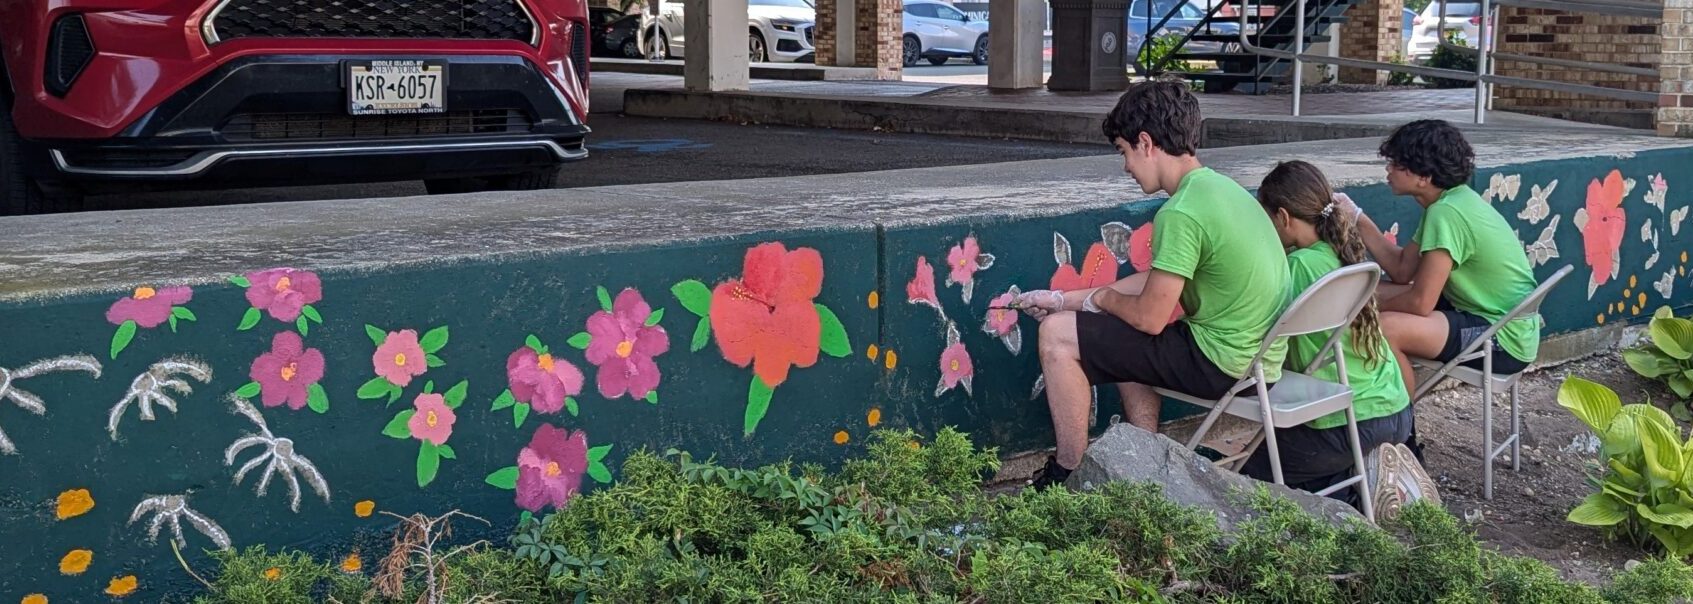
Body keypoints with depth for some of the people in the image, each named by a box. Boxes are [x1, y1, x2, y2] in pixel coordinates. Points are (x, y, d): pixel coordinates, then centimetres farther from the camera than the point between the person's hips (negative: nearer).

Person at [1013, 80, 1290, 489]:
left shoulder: (1181, 213, -22)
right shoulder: (1221, 187, 10)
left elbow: (1150, 317, -18)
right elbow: (1158, 284, 16)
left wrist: (1102, 298, 5)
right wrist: (1064, 299, 19)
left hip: (1223, 364, -10)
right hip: (1261, 358, 10)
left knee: (1058, 334, -6)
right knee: (1120, 338, 31)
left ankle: (1067, 476, 5)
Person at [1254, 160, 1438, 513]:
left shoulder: (1301, 264, -19)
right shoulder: (1345, 252, 5)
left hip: (1348, 422, -8)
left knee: (1251, 470, 11)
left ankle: (1350, 496, -3)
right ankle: (1368, 470, 11)